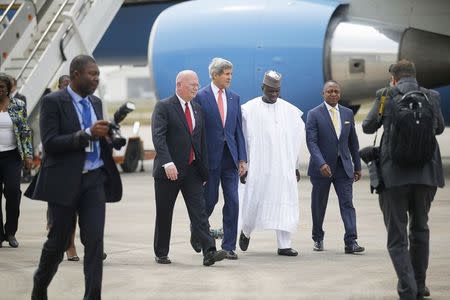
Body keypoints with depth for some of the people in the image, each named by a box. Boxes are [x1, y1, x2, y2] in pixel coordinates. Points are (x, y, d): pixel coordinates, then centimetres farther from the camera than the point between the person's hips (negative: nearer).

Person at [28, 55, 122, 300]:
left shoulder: (95, 103, 12)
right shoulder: (53, 102, -8)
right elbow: (49, 143, -17)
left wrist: (105, 135, 4)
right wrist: (87, 134, -23)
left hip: (94, 179, 5)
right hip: (65, 182, -5)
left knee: (95, 240, -6)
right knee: (58, 241, 7)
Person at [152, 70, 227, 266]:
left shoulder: (197, 109, 14)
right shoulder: (163, 107, -6)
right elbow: (158, 136, -18)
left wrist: (204, 169, 13)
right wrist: (167, 163, -30)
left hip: (192, 169, 5)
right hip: (169, 170, -5)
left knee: (199, 211, -5)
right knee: (164, 214, 5)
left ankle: (209, 252, -13)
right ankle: (161, 253, 18)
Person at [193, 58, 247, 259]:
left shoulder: (234, 98, 10)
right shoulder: (200, 97, -5)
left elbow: (238, 130, 11)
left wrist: (242, 158, 5)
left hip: (230, 157, 4)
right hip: (210, 157, -4)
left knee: (232, 201, -1)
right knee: (210, 199, 3)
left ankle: (229, 246, 5)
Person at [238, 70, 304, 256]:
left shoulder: (290, 111, 8)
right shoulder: (250, 109, -1)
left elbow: (295, 140, 12)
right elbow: (243, 138, -1)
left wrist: (296, 167, 10)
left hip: (284, 167, 3)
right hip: (258, 166, -2)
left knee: (284, 203, -2)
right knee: (255, 201, 2)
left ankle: (284, 245, 2)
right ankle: (246, 231, 31)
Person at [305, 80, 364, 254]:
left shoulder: (348, 114, 9)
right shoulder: (314, 114, -5)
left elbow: (353, 141, 14)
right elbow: (311, 142, -13)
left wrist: (357, 166, 13)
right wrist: (321, 163, -25)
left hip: (343, 166, 2)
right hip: (322, 167, -2)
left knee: (347, 203, -8)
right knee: (319, 205, 8)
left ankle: (351, 242, -12)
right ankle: (318, 238, 26)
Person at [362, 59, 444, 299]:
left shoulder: (387, 97, -3)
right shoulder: (432, 97, 4)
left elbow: (368, 127, 10)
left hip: (394, 174, -2)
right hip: (426, 173, 3)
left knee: (397, 236, 3)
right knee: (420, 230, 21)